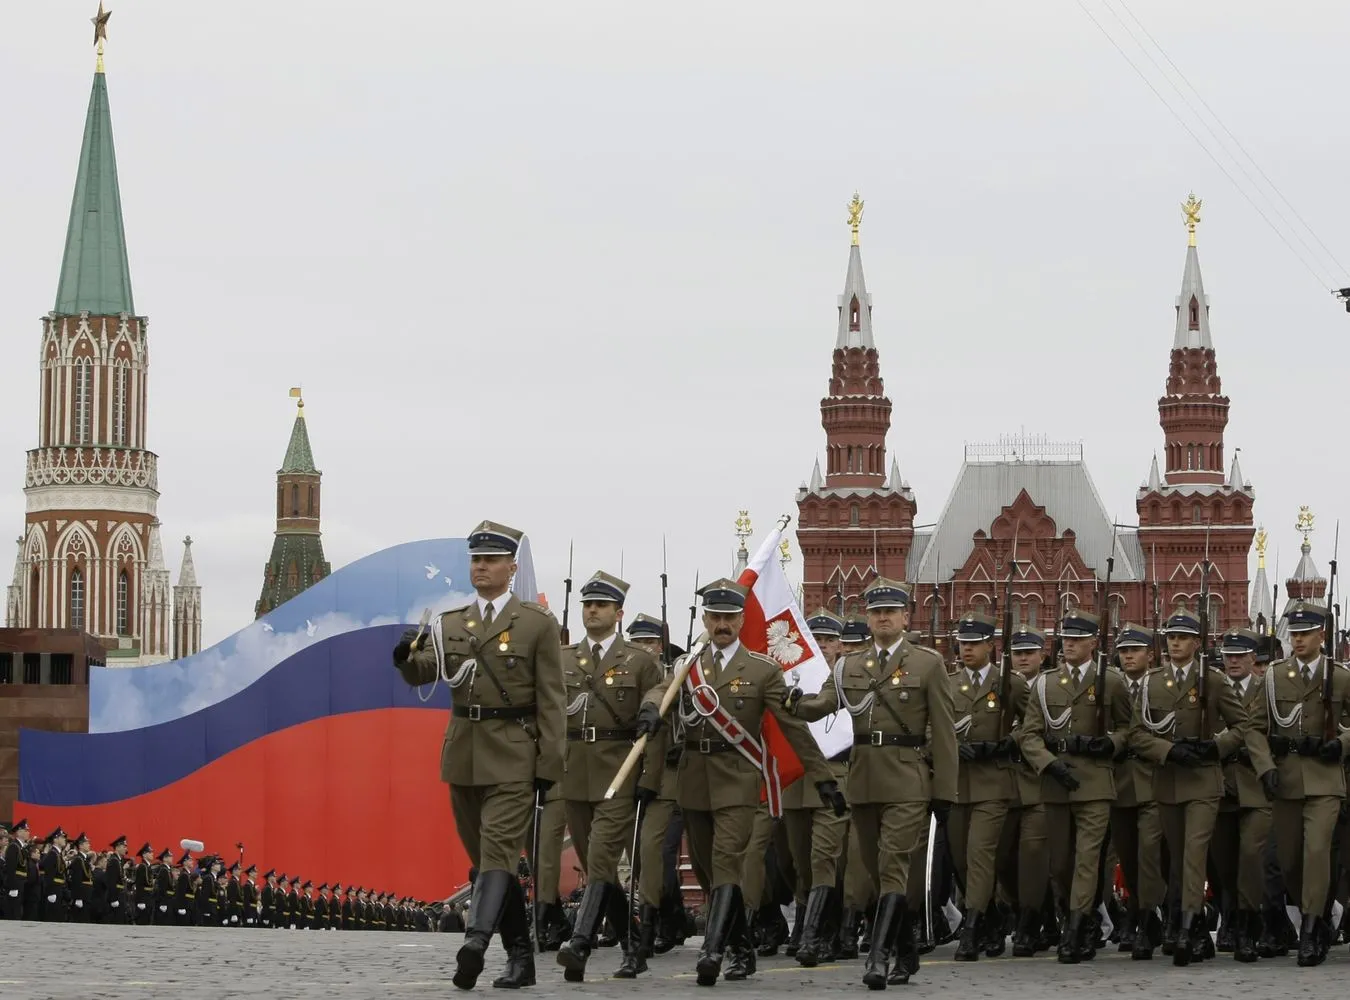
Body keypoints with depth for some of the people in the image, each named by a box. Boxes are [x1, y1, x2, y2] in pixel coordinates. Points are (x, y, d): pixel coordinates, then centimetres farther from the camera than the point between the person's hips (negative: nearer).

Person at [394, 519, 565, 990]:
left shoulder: (538, 624, -2)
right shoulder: (450, 624, 11)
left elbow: (551, 702, -4)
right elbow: (422, 673, 0)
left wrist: (548, 768, -9)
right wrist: (406, 656, -24)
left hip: (512, 759, -5)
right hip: (463, 757, 5)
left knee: (498, 851, -16)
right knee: (485, 859, 8)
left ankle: (475, 943, -31)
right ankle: (520, 956, 16)